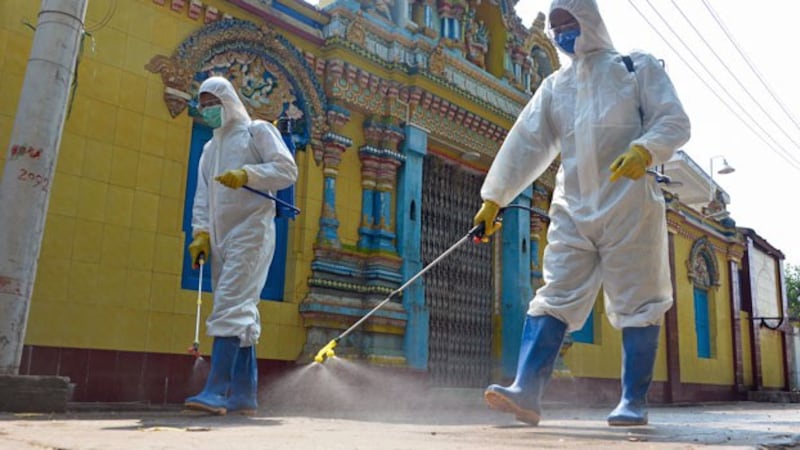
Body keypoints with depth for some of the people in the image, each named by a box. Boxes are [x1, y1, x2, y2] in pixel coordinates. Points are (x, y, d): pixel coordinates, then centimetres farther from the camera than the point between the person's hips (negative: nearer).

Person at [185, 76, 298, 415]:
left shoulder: (257, 131, 5)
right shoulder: (210, 148, 25)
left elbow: (287, 169, -8)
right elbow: (202, 197, 18)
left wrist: (246, 174, -20)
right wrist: (201, 232, 4)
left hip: (250, 230, -7)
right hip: (220, 236, 7)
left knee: (231, 306, -18)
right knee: (241, 311, 5)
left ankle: (217, 390, -21)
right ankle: (245, 394, 7)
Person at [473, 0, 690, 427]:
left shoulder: (638, 67, 6)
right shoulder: (554, 85, 16)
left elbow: (674, 121, -2)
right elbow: (525, 143, 9)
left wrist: (645, 149, -24)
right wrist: (493, 197, 2)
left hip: (629, 206, -3)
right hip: (572, 209, 4)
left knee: (635, 304, 0)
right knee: (553, 298, -7)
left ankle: (633, 401, 9)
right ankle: (526, 391, -13)